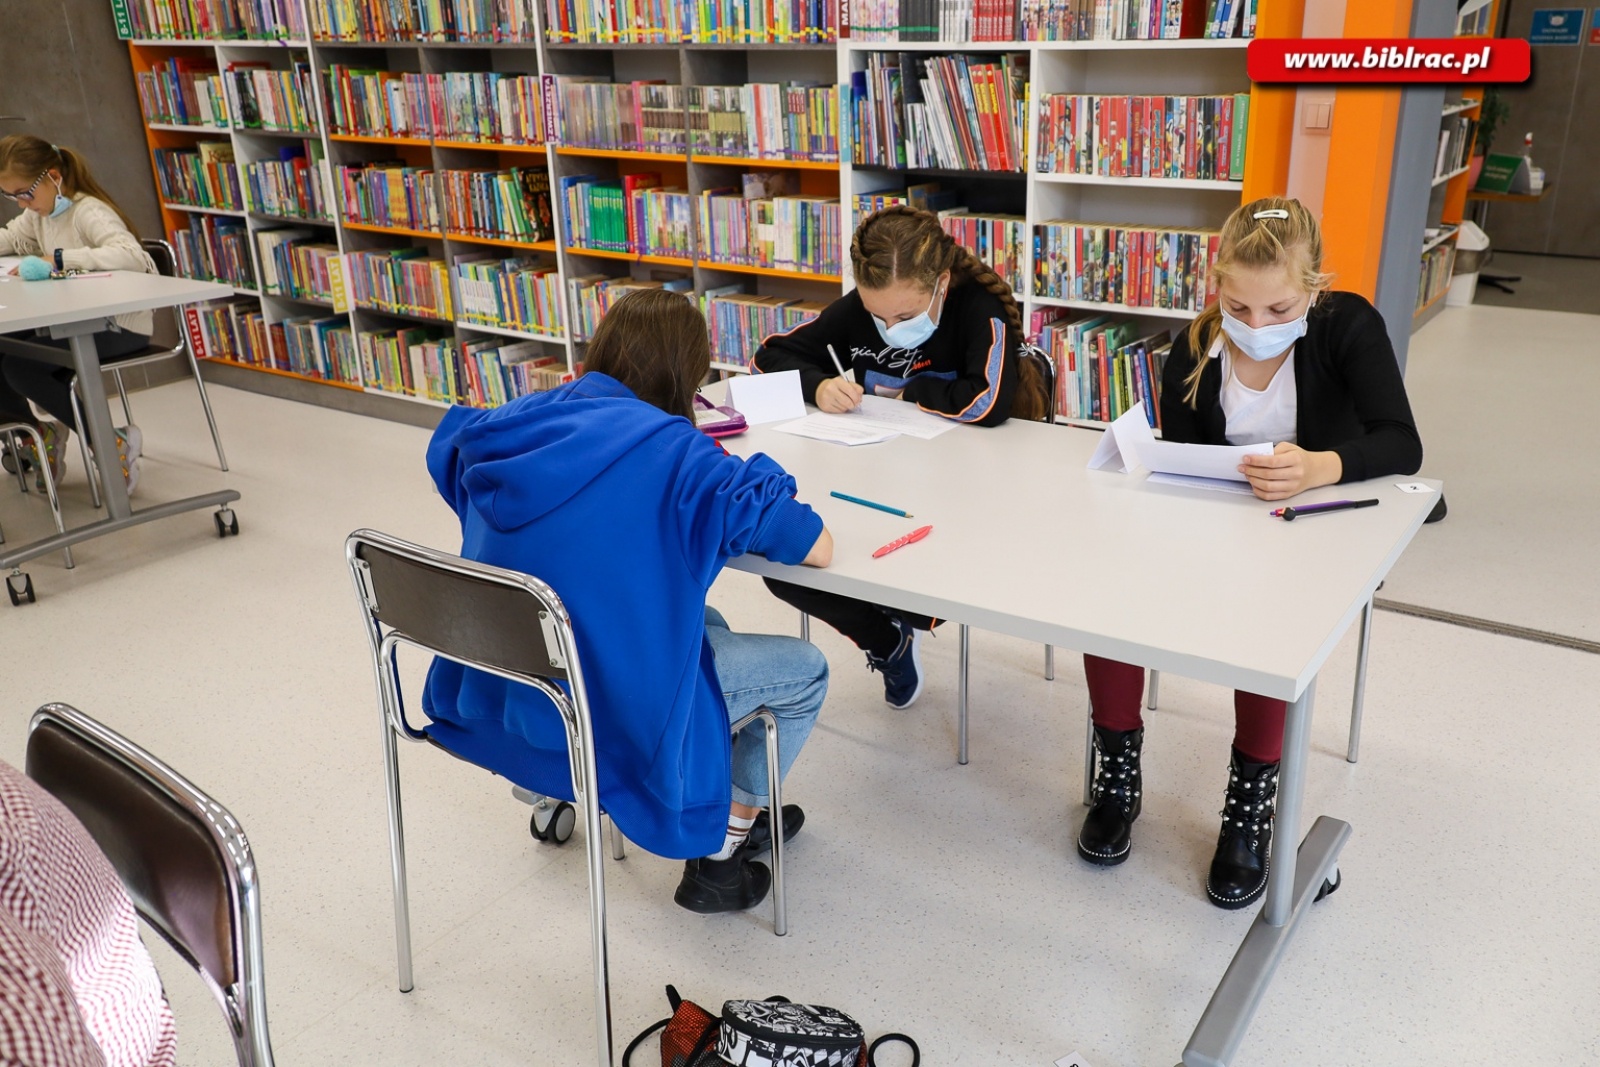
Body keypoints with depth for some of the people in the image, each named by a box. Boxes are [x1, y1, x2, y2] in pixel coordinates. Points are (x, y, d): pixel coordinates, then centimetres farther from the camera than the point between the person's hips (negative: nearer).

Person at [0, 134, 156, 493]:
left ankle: (114, 442, -13)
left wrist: (59, 259, -38)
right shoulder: (40, 212, 10)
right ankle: (36, 433, 17)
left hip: (122, 327, -9)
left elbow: (132, 256, -35)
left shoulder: (89, 212, -17)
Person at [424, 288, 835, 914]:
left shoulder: (515, 424, -2)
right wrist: (732, 487, 1)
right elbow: (817, 548, -17)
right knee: (805, 670, 12)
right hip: (610, 715, -7)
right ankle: (717, 854, 19)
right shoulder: (674, 452, -20)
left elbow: (447, 450, 23)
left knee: (704, 624, 28)